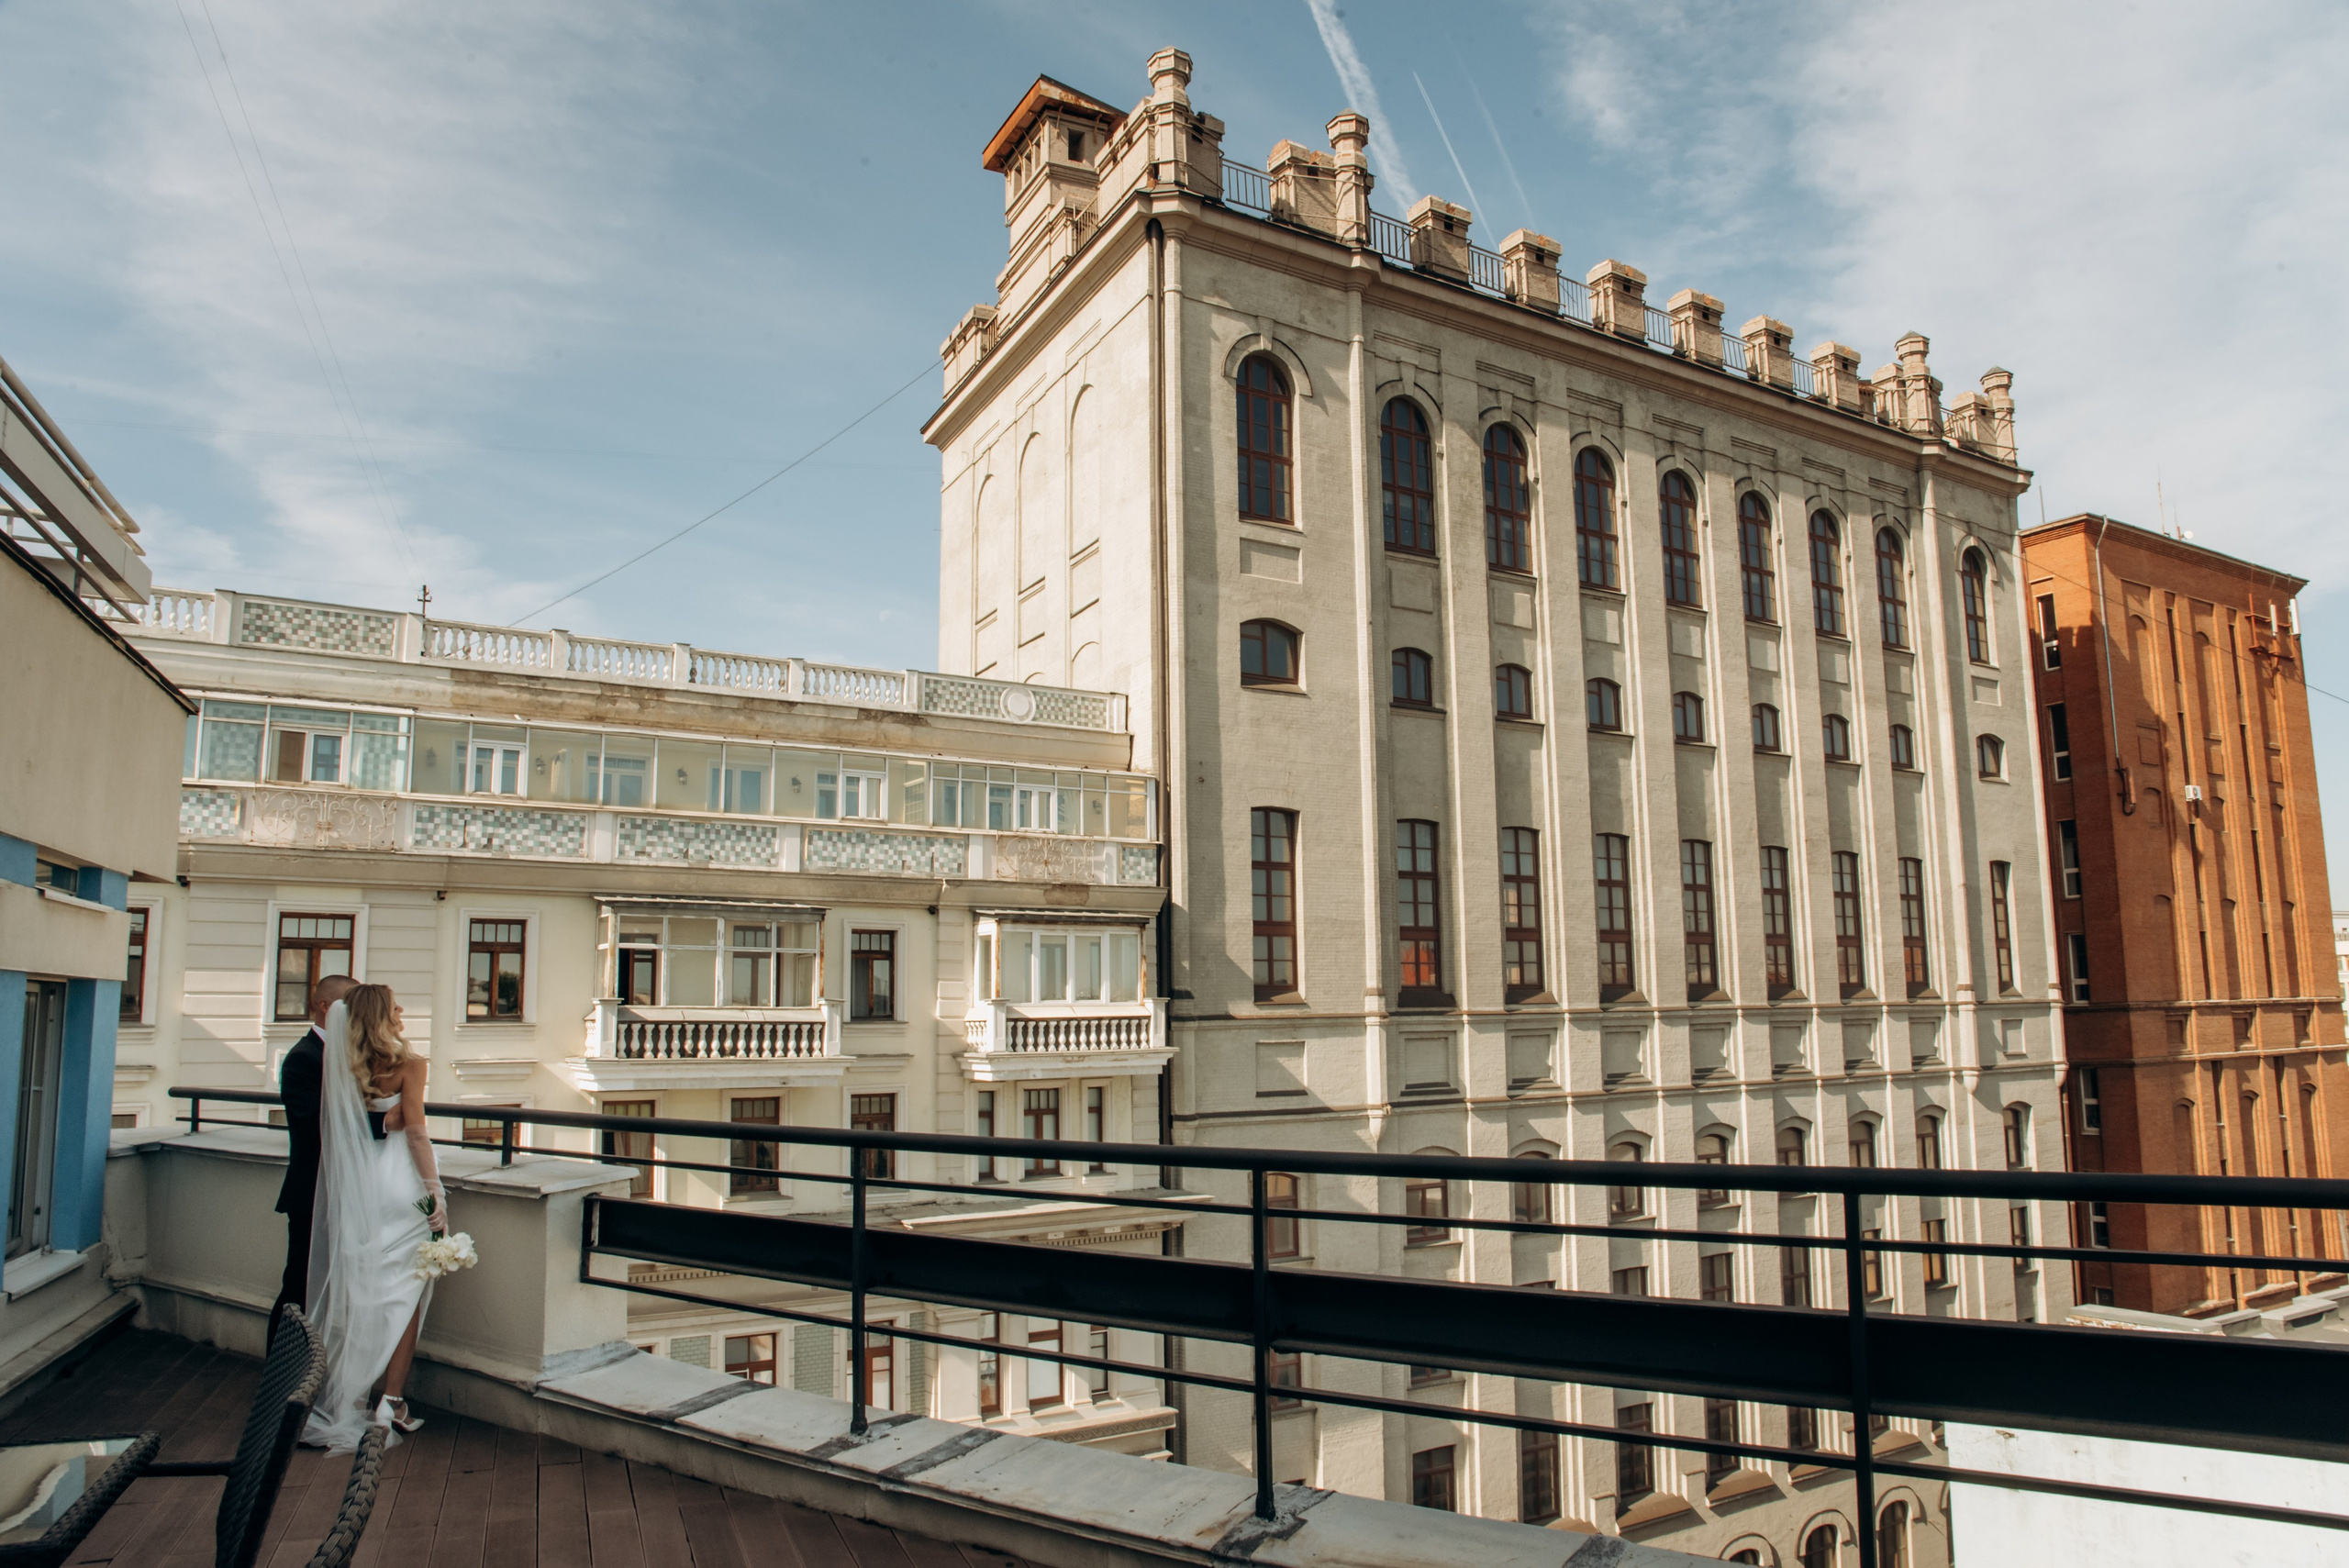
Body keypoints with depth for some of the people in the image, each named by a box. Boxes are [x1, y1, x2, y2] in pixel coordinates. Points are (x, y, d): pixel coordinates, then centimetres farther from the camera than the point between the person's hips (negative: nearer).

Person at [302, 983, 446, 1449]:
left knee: (359, 1292, 14)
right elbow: (416, 1132, -13)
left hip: (356, 1184, 5)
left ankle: (348, 1401, 23)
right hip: (400, 1182, -5)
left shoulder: (343, 1064, 2)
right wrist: (435, 1191, -10)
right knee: (403, 1293, 4)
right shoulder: (408, 1062, -12)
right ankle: (393, 1401, 5)